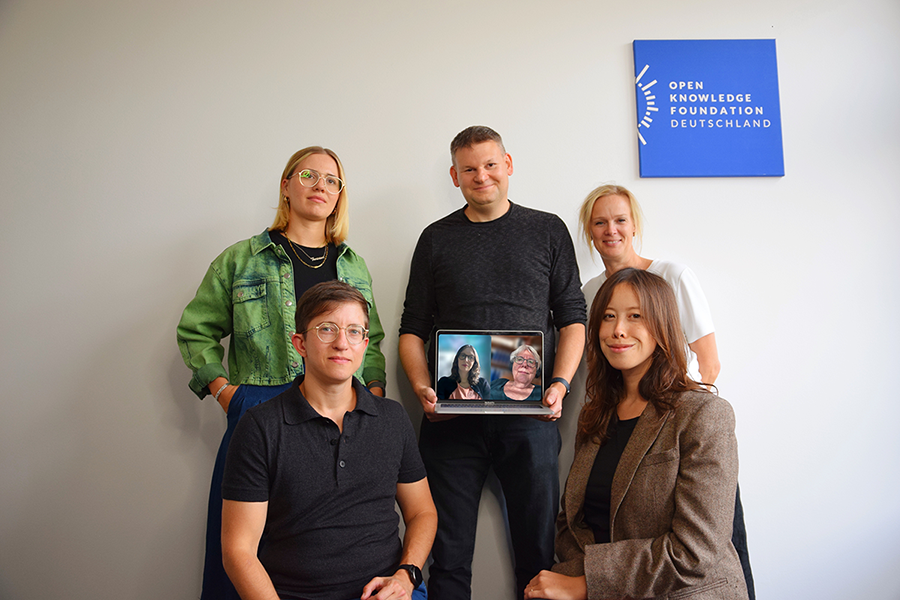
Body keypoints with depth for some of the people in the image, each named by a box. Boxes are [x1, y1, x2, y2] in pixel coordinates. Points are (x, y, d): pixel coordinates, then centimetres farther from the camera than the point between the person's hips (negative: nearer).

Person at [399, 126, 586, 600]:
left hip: (529, 415, 0)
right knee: (448, 553, 8)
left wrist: (560, 383, -7)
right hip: (451, 417, 1)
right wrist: (422, 387, -7)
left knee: (539, 549, 8)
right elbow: (413, 328, 10)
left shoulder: (548, 231, 10)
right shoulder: (436, 239, 11)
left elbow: (572, 317, 7)